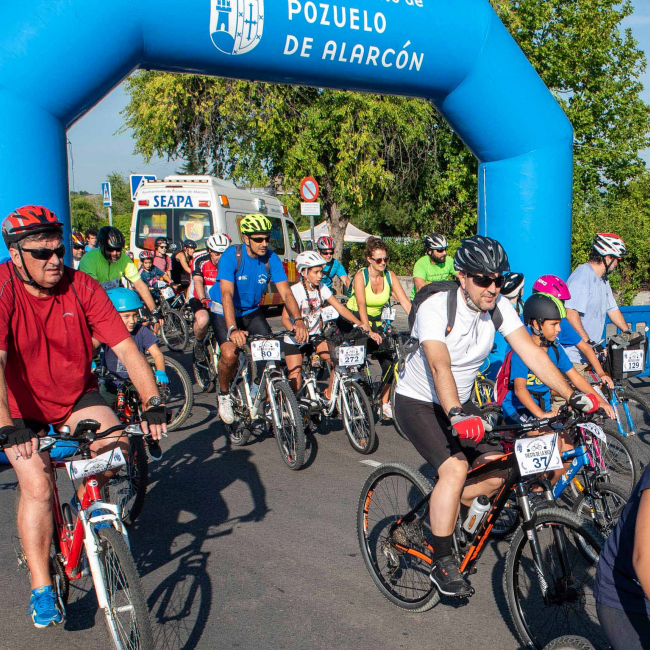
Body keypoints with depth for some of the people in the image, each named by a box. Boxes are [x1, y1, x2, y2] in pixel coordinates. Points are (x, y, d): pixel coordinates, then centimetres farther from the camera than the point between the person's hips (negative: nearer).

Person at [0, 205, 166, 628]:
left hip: (77, 396, 2)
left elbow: (125, 346, -18)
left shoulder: (82, 288, -14)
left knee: (117, 445, -19)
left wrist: (153, 403, -29)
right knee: (37, 486, -13)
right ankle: (42, 590, 2)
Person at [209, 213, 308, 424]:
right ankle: (224, 395, 4)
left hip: (251, 311, 4)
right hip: (224, 311, -4)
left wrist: (298, 320, -38)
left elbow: (286, 292, -20)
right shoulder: (231, 256, -25)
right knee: (230, 353, -25)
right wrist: (233, 330, -49)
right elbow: (227, 295, -35)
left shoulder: (271, 259, -14)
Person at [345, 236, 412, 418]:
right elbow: (361, 306, -32)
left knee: (388, 362, -7)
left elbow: (406, 303, -15)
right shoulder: (361, 276, -20)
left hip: (375, 321, 4)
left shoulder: (390, 276, -9)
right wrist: (367, 330, -44)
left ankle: (385, 404, 6)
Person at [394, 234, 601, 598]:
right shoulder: (436, 309, -26)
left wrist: (573, 396, -26)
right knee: (456, 469, -25)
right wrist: (456, 416, -55)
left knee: (496, 471, -4)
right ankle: (443, 564, -11)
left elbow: (532, 353, -15)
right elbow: (439, 366, -40)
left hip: (461, 403, 6)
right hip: (418, 403, -6)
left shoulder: (500, 308, -9)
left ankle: (446, 510, 23)